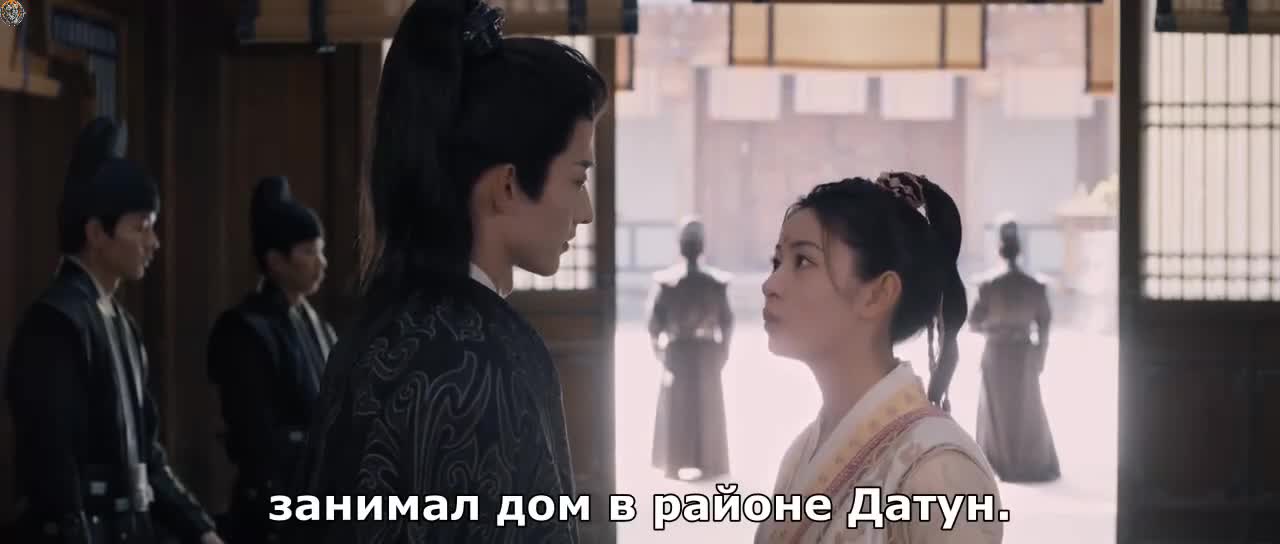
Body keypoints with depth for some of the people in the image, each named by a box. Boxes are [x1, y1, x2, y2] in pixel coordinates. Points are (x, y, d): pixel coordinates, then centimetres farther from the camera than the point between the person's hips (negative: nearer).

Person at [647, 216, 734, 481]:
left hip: (677, 352, 0)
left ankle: (677, 463, 13)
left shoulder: (666, 281, -11)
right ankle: (707, 463, 13)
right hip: (707, 353, 1)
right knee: (707, 408, 11)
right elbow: (727, 321, -4)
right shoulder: (717, 281, -9)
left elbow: (654, 320, -9)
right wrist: (723, 351, 9)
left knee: (676, 408, 11)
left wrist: (658, 346, 7)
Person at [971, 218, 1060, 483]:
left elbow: (974, 323, -9)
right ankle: (1033, 465, 17)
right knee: (1027, 410, 15)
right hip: (1024, 356, 1)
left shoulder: (989, 287, -13)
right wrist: (1040, 356, 7)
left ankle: (1000, 464, 16)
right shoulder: (1036, 287, -9)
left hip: (996, 355, -1)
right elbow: (1044, 326, -4)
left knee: (997, 409, 13)